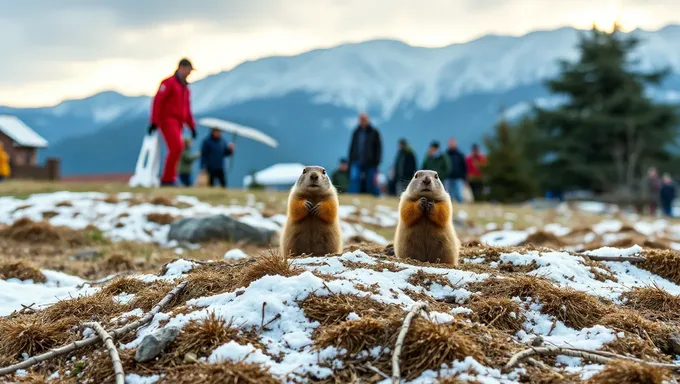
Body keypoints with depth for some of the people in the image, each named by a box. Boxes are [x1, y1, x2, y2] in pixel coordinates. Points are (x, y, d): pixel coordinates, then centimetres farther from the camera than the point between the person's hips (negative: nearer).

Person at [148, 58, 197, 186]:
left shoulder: (185, 87, 21)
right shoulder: (169, 82, -5)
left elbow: (187, 109, 25)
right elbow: (158, 100, -12)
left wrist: (192, 125, 17)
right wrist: (154, 122, -18)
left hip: (178, 123, 8)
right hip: (168, 119, -8)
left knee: (177, 149, 4)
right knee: (176, 148, -19)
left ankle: (169, 180, 7)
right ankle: (167, 179, -13)